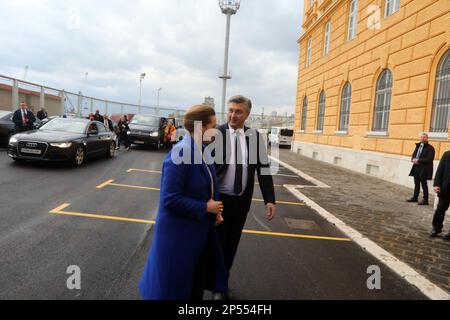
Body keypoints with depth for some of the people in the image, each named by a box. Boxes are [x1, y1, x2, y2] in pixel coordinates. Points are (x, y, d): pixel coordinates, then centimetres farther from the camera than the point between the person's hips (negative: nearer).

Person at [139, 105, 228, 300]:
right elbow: (170, 199, -26)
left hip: (200, 228, 8)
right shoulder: (179, 155, -24)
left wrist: (214, 210, -1)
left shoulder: (203, 152, 2)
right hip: (179, 231, -8)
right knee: (174, 284, 14)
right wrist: (205, 208, -19)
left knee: (197, 281, 24)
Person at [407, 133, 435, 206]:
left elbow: (429, 159, -17)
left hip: (424, 169, -7)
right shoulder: (418, 146, 14)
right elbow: (414, 154, 18)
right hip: (416, 168, 7)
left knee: (424, 184, -2)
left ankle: (425, 200, 6)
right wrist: (413, 159, -4)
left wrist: (418, 160, -20)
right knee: (416, 184, 14)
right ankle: (415, 198, 24)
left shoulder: (430, 148, -9)